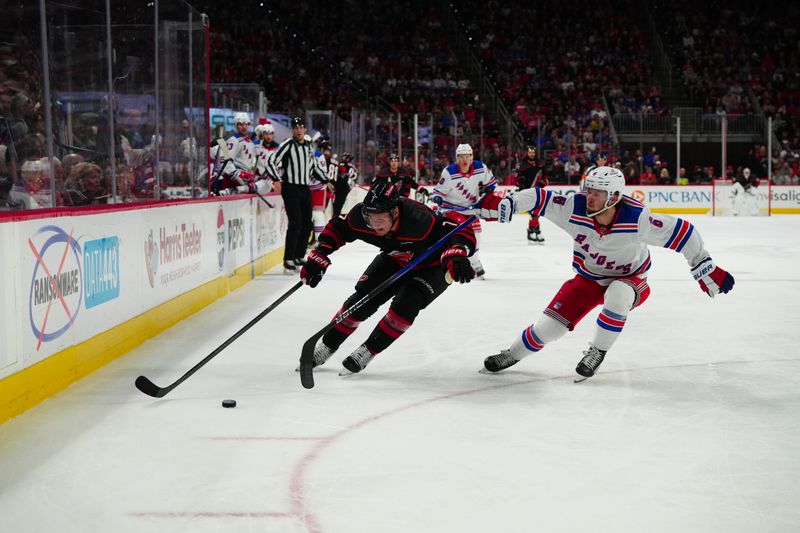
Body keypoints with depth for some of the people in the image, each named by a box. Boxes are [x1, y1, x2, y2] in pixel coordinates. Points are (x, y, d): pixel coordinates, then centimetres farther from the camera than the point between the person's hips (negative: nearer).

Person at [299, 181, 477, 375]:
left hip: (432, 266, -4)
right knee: (362, 299, -5)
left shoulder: (418, 220, -43)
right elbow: (337, 228, -7)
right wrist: (318, 257, -16)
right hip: (396, 260, 5)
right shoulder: (361, 216, -27)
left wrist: (457, 256, -62)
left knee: (406, 304, -25)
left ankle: (366, 351, -7)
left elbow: (462, 231, -42)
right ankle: (326, 346, 15)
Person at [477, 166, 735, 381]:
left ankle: (597, 352, -15)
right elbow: (539, 198, -19)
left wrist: (706, 270, -20)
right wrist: (511, 203, -39)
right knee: (551, 323, -4)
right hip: (588, 278, 2)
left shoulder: (636, 217, -31)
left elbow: (682, 232, -24)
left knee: (617, 294, -37)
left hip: (628, 279, -2)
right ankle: (512, 354, 23)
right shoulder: (575, 207, -24)